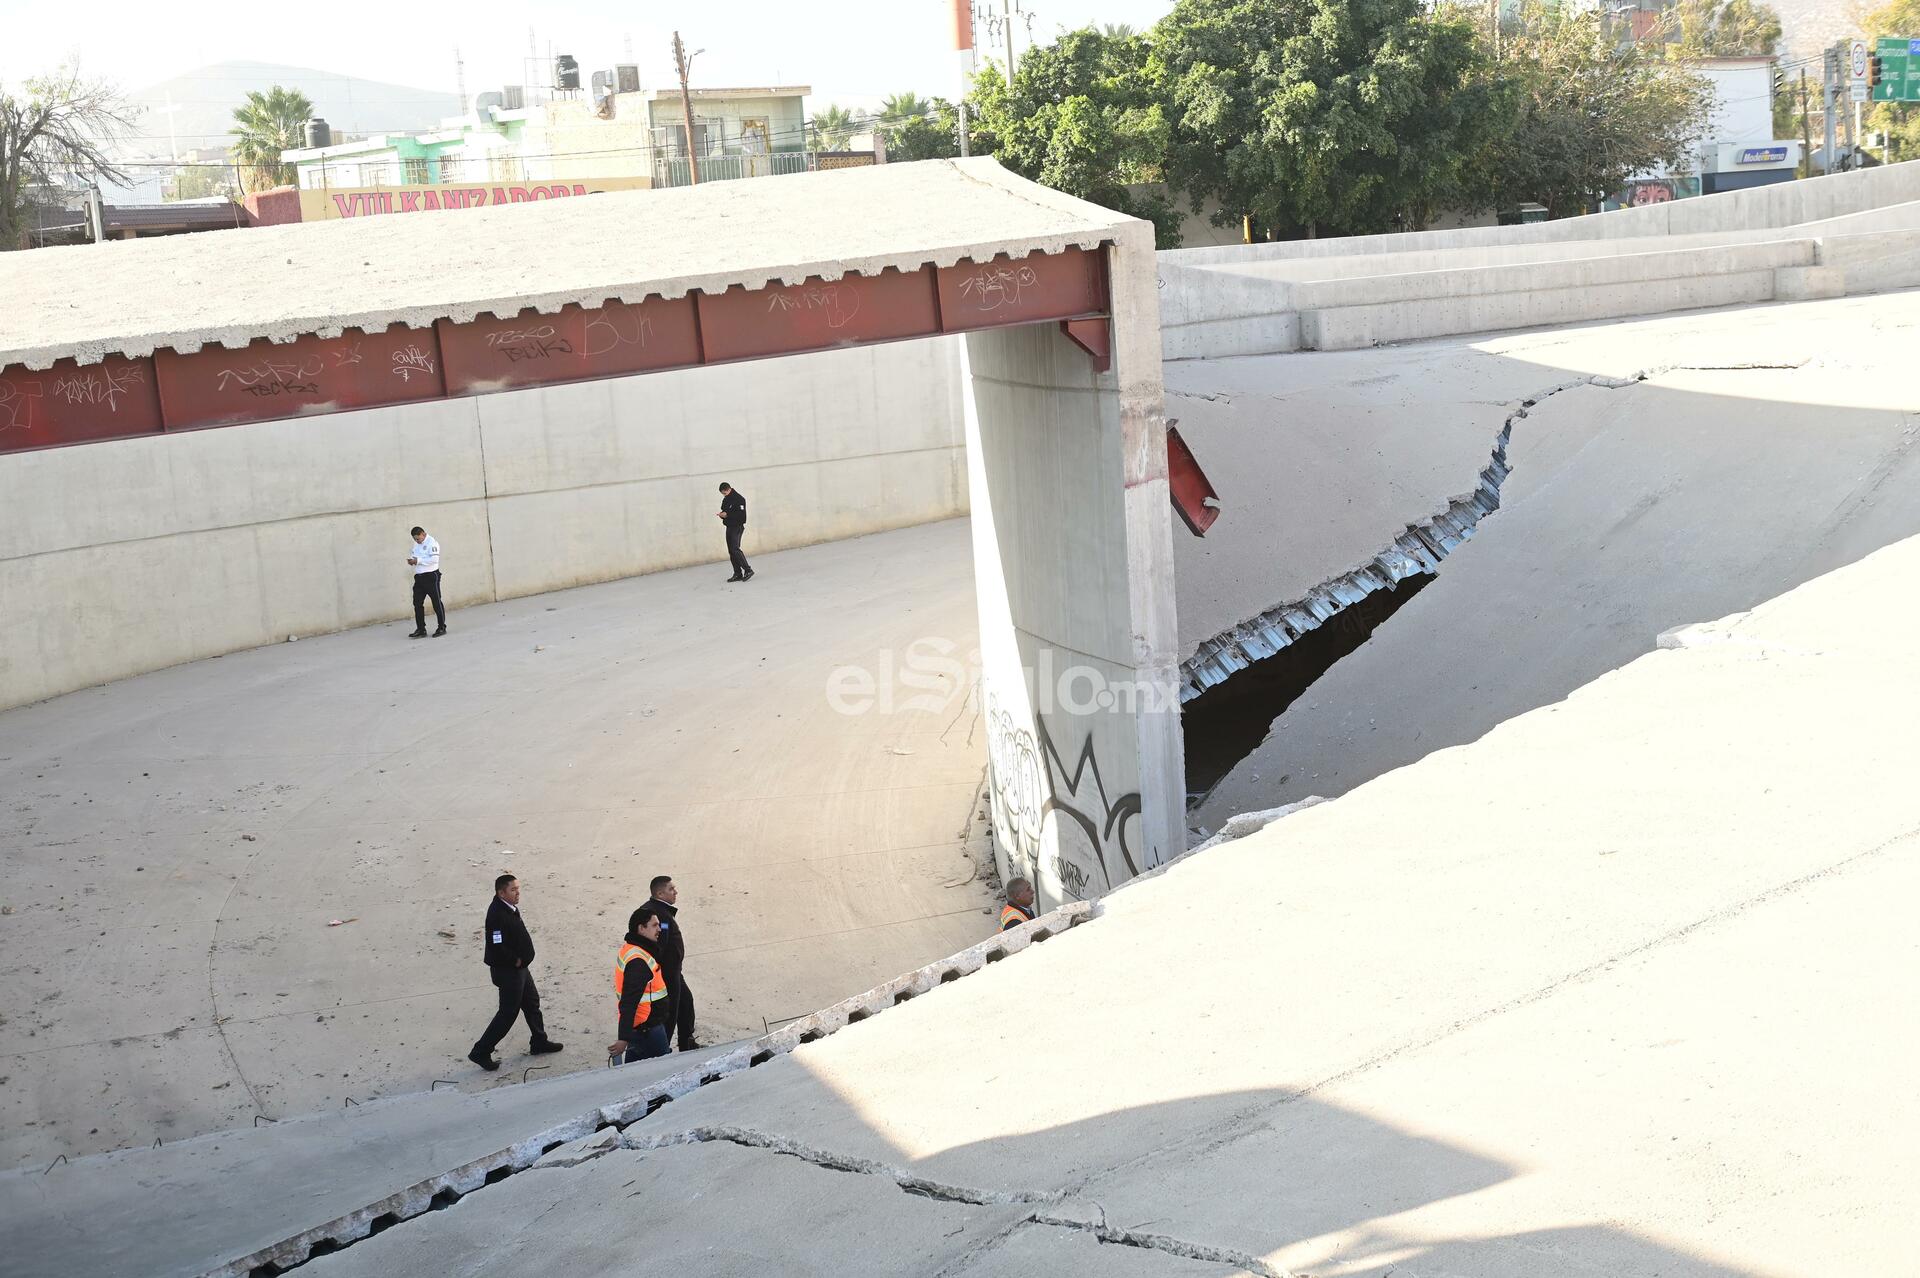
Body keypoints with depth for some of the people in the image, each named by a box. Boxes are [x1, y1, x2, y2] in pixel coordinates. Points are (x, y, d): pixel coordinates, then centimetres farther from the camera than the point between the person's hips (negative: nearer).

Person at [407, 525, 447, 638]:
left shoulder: (431, 543, -10)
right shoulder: (416, 544, 16)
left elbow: (434, 559, -21)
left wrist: (418, 560, -21)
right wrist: (411, 560, 2)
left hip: (431, 576, -8)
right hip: (419, 577, 8)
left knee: (436, 602, 0)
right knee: (417, 603, 5)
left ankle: (442, 628, 8)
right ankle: (421, 629, 10)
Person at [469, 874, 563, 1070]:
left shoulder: (509, 907, 3)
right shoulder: (497, 914, -28)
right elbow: (497, 946, -33)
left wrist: (520, 960, 8)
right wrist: (515, 961, -19)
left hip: (519, 967, 10)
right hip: (507, 971, -10)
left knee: (532, 1002, 22)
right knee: (508, 1012, -1)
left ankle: (540, 1042, 38)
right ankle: (480, 1052, 7)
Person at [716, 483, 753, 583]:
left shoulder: (739, 499, -12)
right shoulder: (726, 500, 14)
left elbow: (741, 514, -19)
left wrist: (727, 514, -21)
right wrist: (722, 514, -1)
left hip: (737, 526, -9)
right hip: (729, 527, 9)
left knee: (735, 549, -18)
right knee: (731, 552, 7)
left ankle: (748, 570, -14)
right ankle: (738, 574, 10)